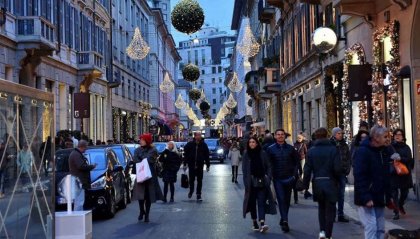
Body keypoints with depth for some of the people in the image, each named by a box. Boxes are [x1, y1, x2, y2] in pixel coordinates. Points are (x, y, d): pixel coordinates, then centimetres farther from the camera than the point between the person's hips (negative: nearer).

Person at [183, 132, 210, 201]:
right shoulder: (190, 144, -3)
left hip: (200, 166, 0)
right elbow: (186, 154, 2)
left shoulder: (204, 145, 0)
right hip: (191, 165, 0)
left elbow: (207, 156, 3)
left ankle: (198, 194, 11)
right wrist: (185, 163, 0)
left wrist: (208, 165, 2)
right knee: (191, 179, 9)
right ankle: (191, 191, 32)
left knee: (199, 181, 3)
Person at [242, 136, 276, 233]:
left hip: (262, 182, -1)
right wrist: (246, 181, -6)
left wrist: (268, 177, -7)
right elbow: (244, 169, 3)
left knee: (261, 202, -9)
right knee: (252, 202, 8)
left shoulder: (262, 153, 3)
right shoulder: (246, 154, 5)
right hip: (251, 183, 1)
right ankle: (254, 222, 20)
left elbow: (268, 166, 5)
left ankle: (262, 223, -17)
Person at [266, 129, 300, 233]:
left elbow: (297, 161, 8)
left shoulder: (290, 148, 4)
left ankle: (283, 219, 26)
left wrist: (294, 174, 0)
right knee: (281, 199, -10)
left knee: (287, 200, 11)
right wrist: (270, 175, -6)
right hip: (277, 179, -2)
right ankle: (285, 221, -12)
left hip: (289, 178, 2)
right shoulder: (270, 149, 0)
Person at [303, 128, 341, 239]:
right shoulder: (333, 149, -7)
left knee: (321, 207, 20)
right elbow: (337, 168, -11)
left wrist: (306, 184, 4)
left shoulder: (311, 151, -1)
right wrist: (337, 179, 6)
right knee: (330, 209, 8)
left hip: (317, 182, 2)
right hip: (330, 182, -2)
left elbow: (307, 169, -3)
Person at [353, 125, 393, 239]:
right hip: (367, 199, -8)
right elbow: (359, 176, -20)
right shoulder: (363, 152, -14)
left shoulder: (383, 152, 12)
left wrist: (389, 195, 14)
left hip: (379, 199, 8)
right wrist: (366, 198, -25)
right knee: (371, 228, -10)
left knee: (380, 228, 10)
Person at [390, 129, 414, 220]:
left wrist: (400, 159, -23)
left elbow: (410, 159, -7)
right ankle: (396, 213, 1)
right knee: (394, 192, -6)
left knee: (404, 192, 11)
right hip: (393, 174, -3)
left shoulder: (406, 147, 6)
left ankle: (401, 205, 40)